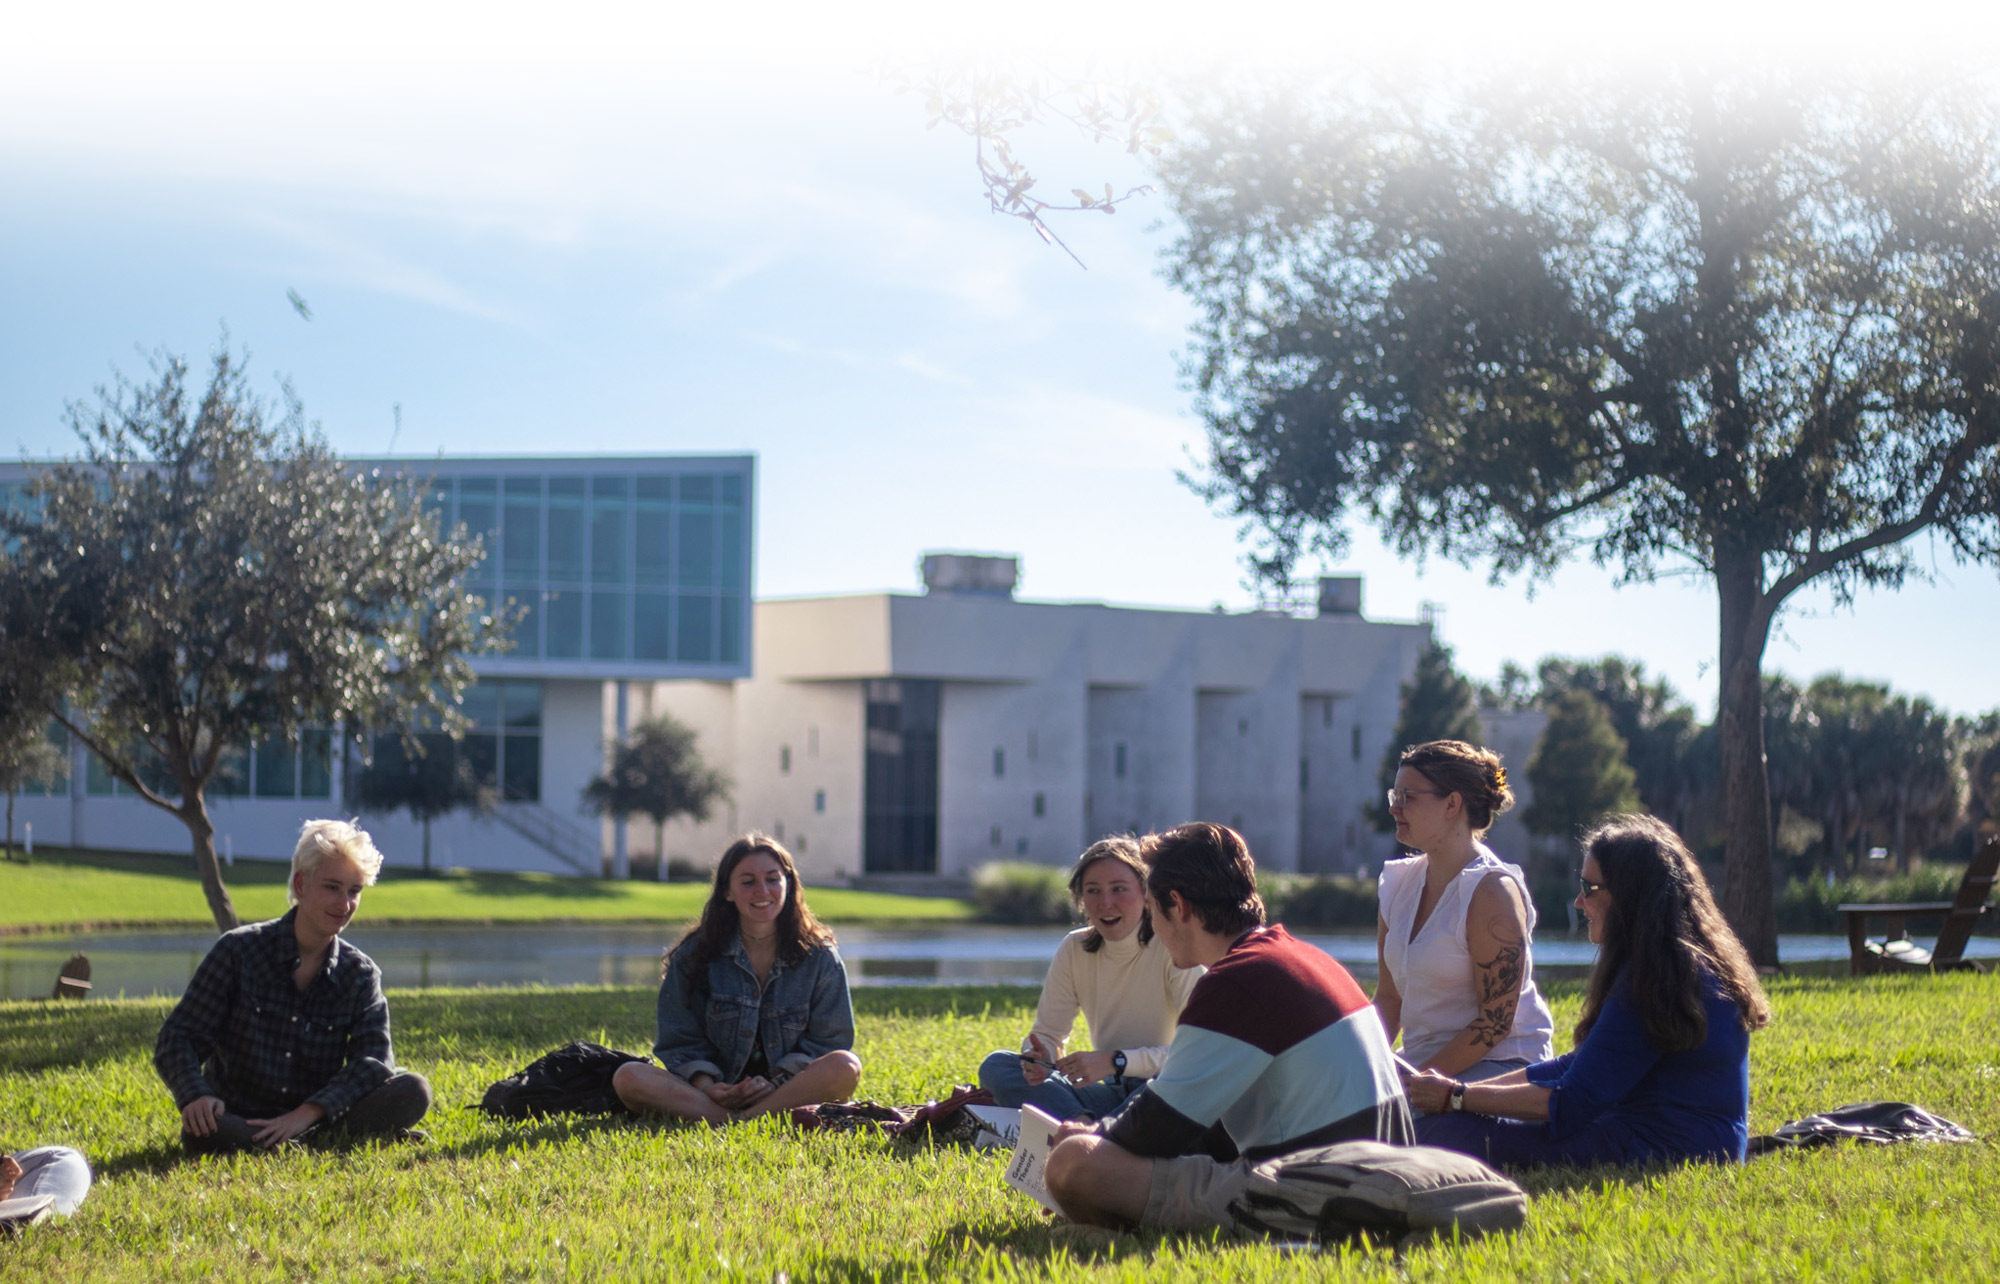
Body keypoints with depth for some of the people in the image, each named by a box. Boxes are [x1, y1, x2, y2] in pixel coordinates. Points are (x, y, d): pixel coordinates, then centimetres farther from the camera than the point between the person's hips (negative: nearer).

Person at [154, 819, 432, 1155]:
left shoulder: (361, 974, 4)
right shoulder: (240, 950, -2)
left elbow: (375, 1061, -10)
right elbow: (177, 1038, -5)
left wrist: (305, 1115, -26)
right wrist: (196, 1097, -28)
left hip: (317, 1119, 2)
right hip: (239, 1118, -1)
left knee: (414, 1092, -21)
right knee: (201, 1133, -38)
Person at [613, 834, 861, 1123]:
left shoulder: (820, 957, 4)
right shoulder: (695, 955, 5)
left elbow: (828, 1040, 1)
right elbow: (681, 1042, 4)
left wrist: (776, 1083, -16)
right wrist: (706, 1085, -17)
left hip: (792, 1088, -1)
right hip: (721, 1087, 1)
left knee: (845, 1067, -32)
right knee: (629, 1078, -28)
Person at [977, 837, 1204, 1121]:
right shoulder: (1074, 950, 1)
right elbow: (1048, 1032, 4)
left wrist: (1115, 1062, -30)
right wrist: (1036, 1056, -22)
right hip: (1113, 1094, 5)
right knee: (995, 1067, -13)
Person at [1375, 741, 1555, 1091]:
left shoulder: (1492, 891, -13)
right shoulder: (1399, 883, 9)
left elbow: (1496, 1021, -16)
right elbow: (1389, 999, 12)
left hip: (1500, 1064, -7)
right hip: (1423, 1063, 7)